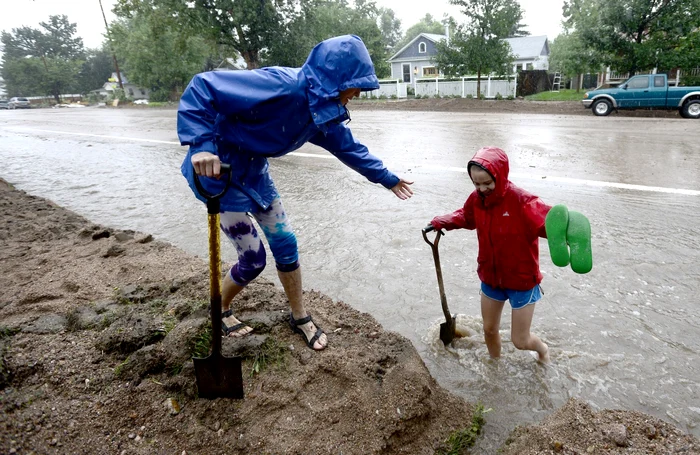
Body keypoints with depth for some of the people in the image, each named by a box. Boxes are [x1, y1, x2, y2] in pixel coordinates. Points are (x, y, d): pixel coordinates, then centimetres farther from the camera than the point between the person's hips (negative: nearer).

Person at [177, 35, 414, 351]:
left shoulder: (325, 111, -3)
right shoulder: (281, 86, -30)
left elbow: (349, 147, 12)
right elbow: (203, 87, -30)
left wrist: (388, 179, 19)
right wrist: (202, 144, -42)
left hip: (253, 171, 8)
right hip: (216, 169, -8)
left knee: (285, 242, 7)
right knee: (253, 258, -2)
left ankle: (300, 317, 27)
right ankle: (221, 311, 29)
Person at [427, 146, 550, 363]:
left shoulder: (521, 201, -27)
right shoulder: (477, 199, -8)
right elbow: (465, 216, 14)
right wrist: (441, 222, -2)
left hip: (522, 280, -5)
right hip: (490, 277, 5)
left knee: (520, 340, 8)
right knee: (489, 329, 20)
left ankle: (542, 349, 45)